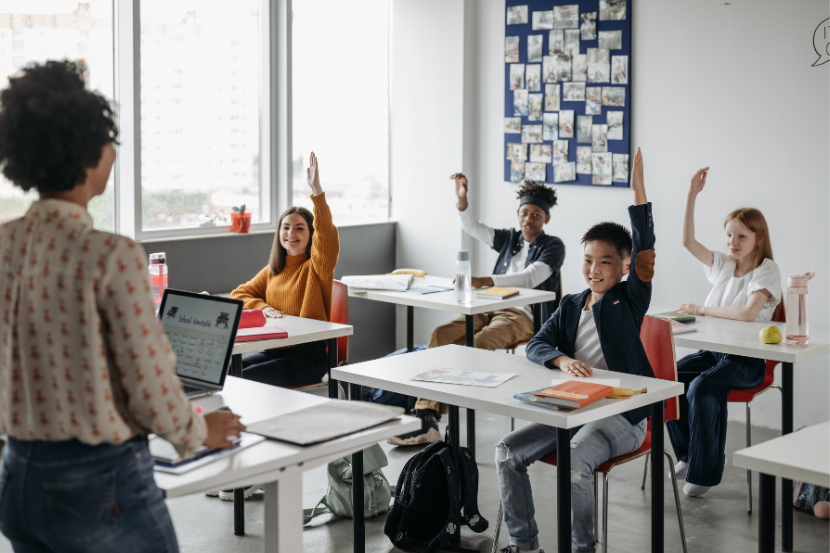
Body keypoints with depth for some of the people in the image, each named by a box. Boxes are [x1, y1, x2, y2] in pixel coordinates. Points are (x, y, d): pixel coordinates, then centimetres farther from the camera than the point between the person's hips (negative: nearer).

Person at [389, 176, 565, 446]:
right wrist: (462, 199, -5)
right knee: (440, 335, -22)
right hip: (492, 308, 6)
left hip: (524, 315, -6)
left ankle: (435, 415, -28)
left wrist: (485, 280, -30)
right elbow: (473, 228, 16)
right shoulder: (509, 238, 22)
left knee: (476, 345, -34)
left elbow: (531, 277, -16)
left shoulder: (553, 246, 1)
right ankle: (425, 412, -31)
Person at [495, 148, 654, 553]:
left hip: (622, 414, -6)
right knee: (507, 452, -9)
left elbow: (644, 248, -17)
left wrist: (638, 192, -26)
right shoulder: (571, 306, 11)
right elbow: (535, 345, 3)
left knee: (575, 461, -32)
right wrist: (561, 360, -21)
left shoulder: (630, 300, -3)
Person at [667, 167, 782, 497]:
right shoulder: (723, 265, 11)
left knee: (702, 387, -31)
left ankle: (705, 470, -17)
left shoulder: (766, 270, -8)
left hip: (747, 358, -6)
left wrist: (702, 310, -17)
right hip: (714, 350, 6)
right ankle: (687, 454, 1)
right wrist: (692, 196, -4)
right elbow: (688, 241, 4)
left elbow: (748, 313, -24)